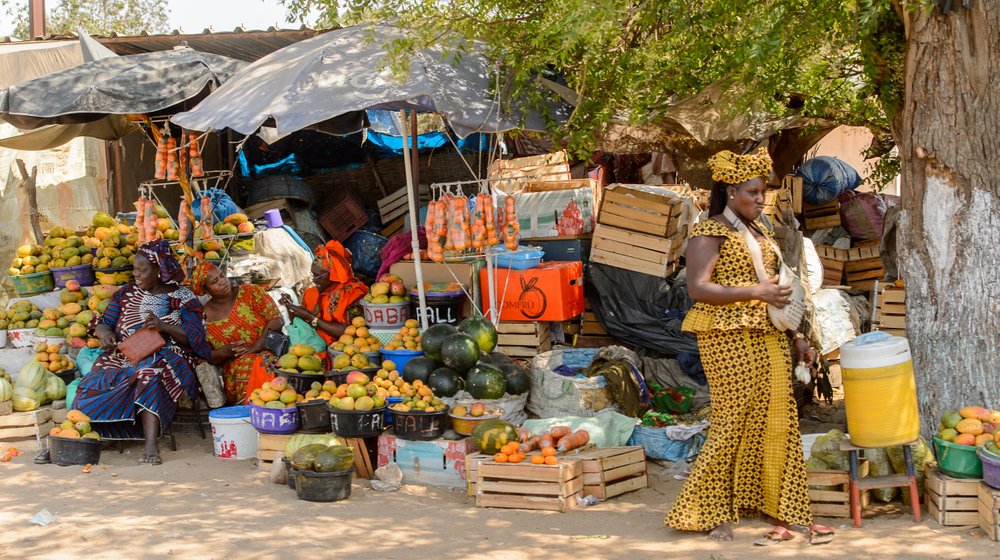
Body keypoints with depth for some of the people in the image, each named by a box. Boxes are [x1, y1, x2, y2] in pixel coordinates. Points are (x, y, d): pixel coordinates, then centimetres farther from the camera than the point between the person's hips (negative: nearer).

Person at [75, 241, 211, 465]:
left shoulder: (183, 298, 5)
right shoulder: (126, 293, 17)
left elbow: (196, 336, -5)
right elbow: (103, 323, 14)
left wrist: (164, 326, -21)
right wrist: (104, 332, -11)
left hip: (165, 356, -4)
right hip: (124, 355, 4)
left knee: (149, 374, -39)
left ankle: (151, 444, -50)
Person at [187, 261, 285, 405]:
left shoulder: (250, 292, 6)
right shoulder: (204, 317, 7)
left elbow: (277, 320, -4)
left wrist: (254, 348, -16)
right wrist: (225, 351, -15)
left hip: (268, 352, 0)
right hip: (235, 365, 0)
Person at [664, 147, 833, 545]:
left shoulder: (760, 231, 18)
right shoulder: (709, 233, -7)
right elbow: (697, 288, -17)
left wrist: (796, 335, 19)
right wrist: (755, 292, -24)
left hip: (769, 338, 8)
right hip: (730, 338, -8)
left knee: (777, 422, 6)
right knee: (734, 422, -5)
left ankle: (785, 512, 12)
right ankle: (709, 512, 7)